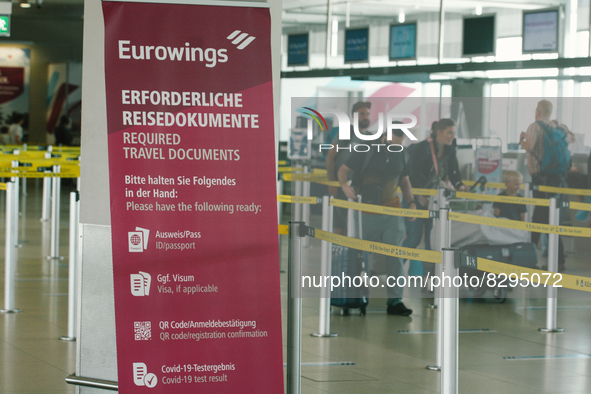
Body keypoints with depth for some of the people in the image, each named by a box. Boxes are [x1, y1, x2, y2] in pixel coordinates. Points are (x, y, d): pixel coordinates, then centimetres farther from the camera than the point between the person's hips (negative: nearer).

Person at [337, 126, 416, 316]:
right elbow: (343, 170, 2)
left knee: (395, 254, -7)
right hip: (368, 212, -3)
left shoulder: (401, 156, 8)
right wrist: (345, 185, -18)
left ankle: (395, 301, -7)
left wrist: (411, 202, 6)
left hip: (393, 211, 3)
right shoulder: (367, 152, -4)